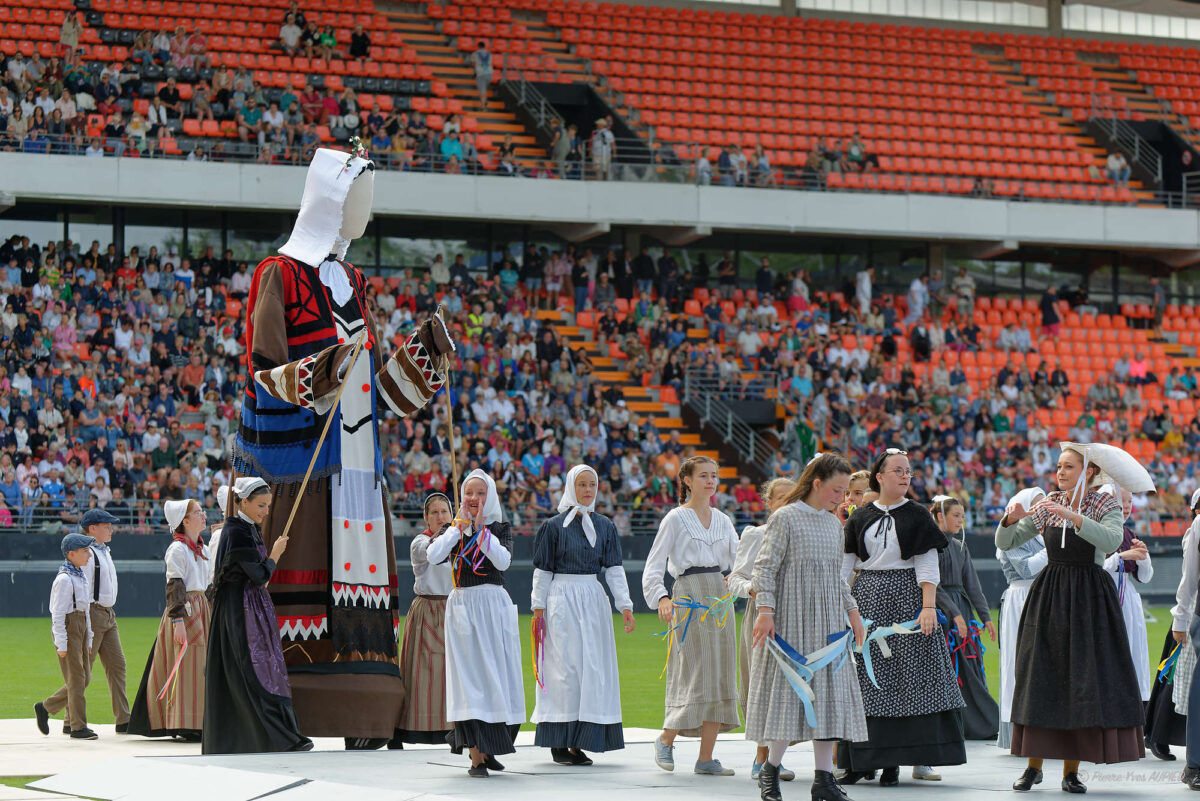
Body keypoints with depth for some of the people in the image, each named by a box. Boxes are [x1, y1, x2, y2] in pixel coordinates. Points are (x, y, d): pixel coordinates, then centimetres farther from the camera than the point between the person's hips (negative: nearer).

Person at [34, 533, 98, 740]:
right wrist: (61, 643, -18)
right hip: (67, 628, -9)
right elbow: (58, 613, -16)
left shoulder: (81, 576, 15)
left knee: (84, 678, 8)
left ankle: (46, 707, 21)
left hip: (81, 627, 9)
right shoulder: (64, 579, -14)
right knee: (76, 679, -6)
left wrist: (88, 639, 21)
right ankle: (78, 727, -1)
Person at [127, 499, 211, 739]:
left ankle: (197, 723, 14)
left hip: (202, 611, 8)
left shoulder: (203, 549, 15)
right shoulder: (177, 549, -11)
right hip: (184, 611, -8)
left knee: (200, 668, 8)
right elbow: (174, 587, -16)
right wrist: (178, 621, -21)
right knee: (184, 668, -7)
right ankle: (183, 726, -5)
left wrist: (211, 612, 21)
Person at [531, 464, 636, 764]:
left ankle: (580, 743, 7)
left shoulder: (605, 526, 9)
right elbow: (542, 570, 0)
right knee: (564, 666, -6)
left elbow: (614, 569, 5)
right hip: (562, 600, -4)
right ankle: (559, 743, 0)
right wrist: (538, 607, -4)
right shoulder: (554, 526, -1)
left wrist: (624, 605, -4)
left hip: (593, 600, 4)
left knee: (593, 667, 1)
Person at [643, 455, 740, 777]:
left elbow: (739, 560, 9)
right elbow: (654, 566, -6)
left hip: (719, 596, 6)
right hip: (689, 597, -6)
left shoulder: (723, 521, 15)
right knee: (697, 674, -11)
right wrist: (661, 598, -23)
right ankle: (665, 740, 11)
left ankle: (706, 758, 5)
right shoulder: (676, 519, -1)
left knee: (720, 675, 2)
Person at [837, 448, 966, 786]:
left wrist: (929, 606, -15)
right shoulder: (860, 517, 9)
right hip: (867, 599, 2)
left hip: (906, 597, -2)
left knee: (903, 674, -5)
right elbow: (844, 564, 9)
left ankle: (893, 761, -1)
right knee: (864, 677, 1)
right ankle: (862, 760, 8)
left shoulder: (917, 515, 2)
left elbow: (927, 563, -5)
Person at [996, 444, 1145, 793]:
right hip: (1047, 597, 3)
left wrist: (1072, 516, -33)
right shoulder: (1048, 504, 8)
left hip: (1088, 599, -3)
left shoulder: (1105, 505, -2)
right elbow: (1004, 543, 7)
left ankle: (1072, 771, 2)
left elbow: (1111, 541, -23)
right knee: (1039, 679, 2)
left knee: (1083, 681, -4)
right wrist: (1012, 519, -14)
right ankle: (1034, 765, 11)